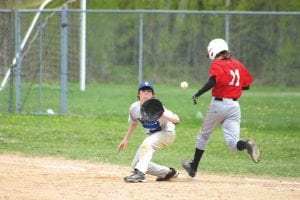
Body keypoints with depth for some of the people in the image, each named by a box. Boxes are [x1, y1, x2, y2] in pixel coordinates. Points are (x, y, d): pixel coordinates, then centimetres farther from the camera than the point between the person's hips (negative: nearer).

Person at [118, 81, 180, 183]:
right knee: (135, 164, 1)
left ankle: (139, 174, -39)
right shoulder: (134, 107, -11)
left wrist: (163, 115, -56)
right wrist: (125, 139, 12)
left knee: (147, 143, -37)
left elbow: (176, 120, -38)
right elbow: (133, 123, 12)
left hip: (167, 133, -7)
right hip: (152, 136, 7)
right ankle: (168, 172, 15)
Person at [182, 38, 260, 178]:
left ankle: (193, 167, 30)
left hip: (218, 104, -4)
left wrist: (197, 94, -19)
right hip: (234, 105, 4)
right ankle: (247, 145, -37)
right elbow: (247, 85, 18)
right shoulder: (238, 64, 12)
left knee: (204, 135, 18)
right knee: (233, 142, -2)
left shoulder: (217, 65, -6)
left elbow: (213, 81, -25)